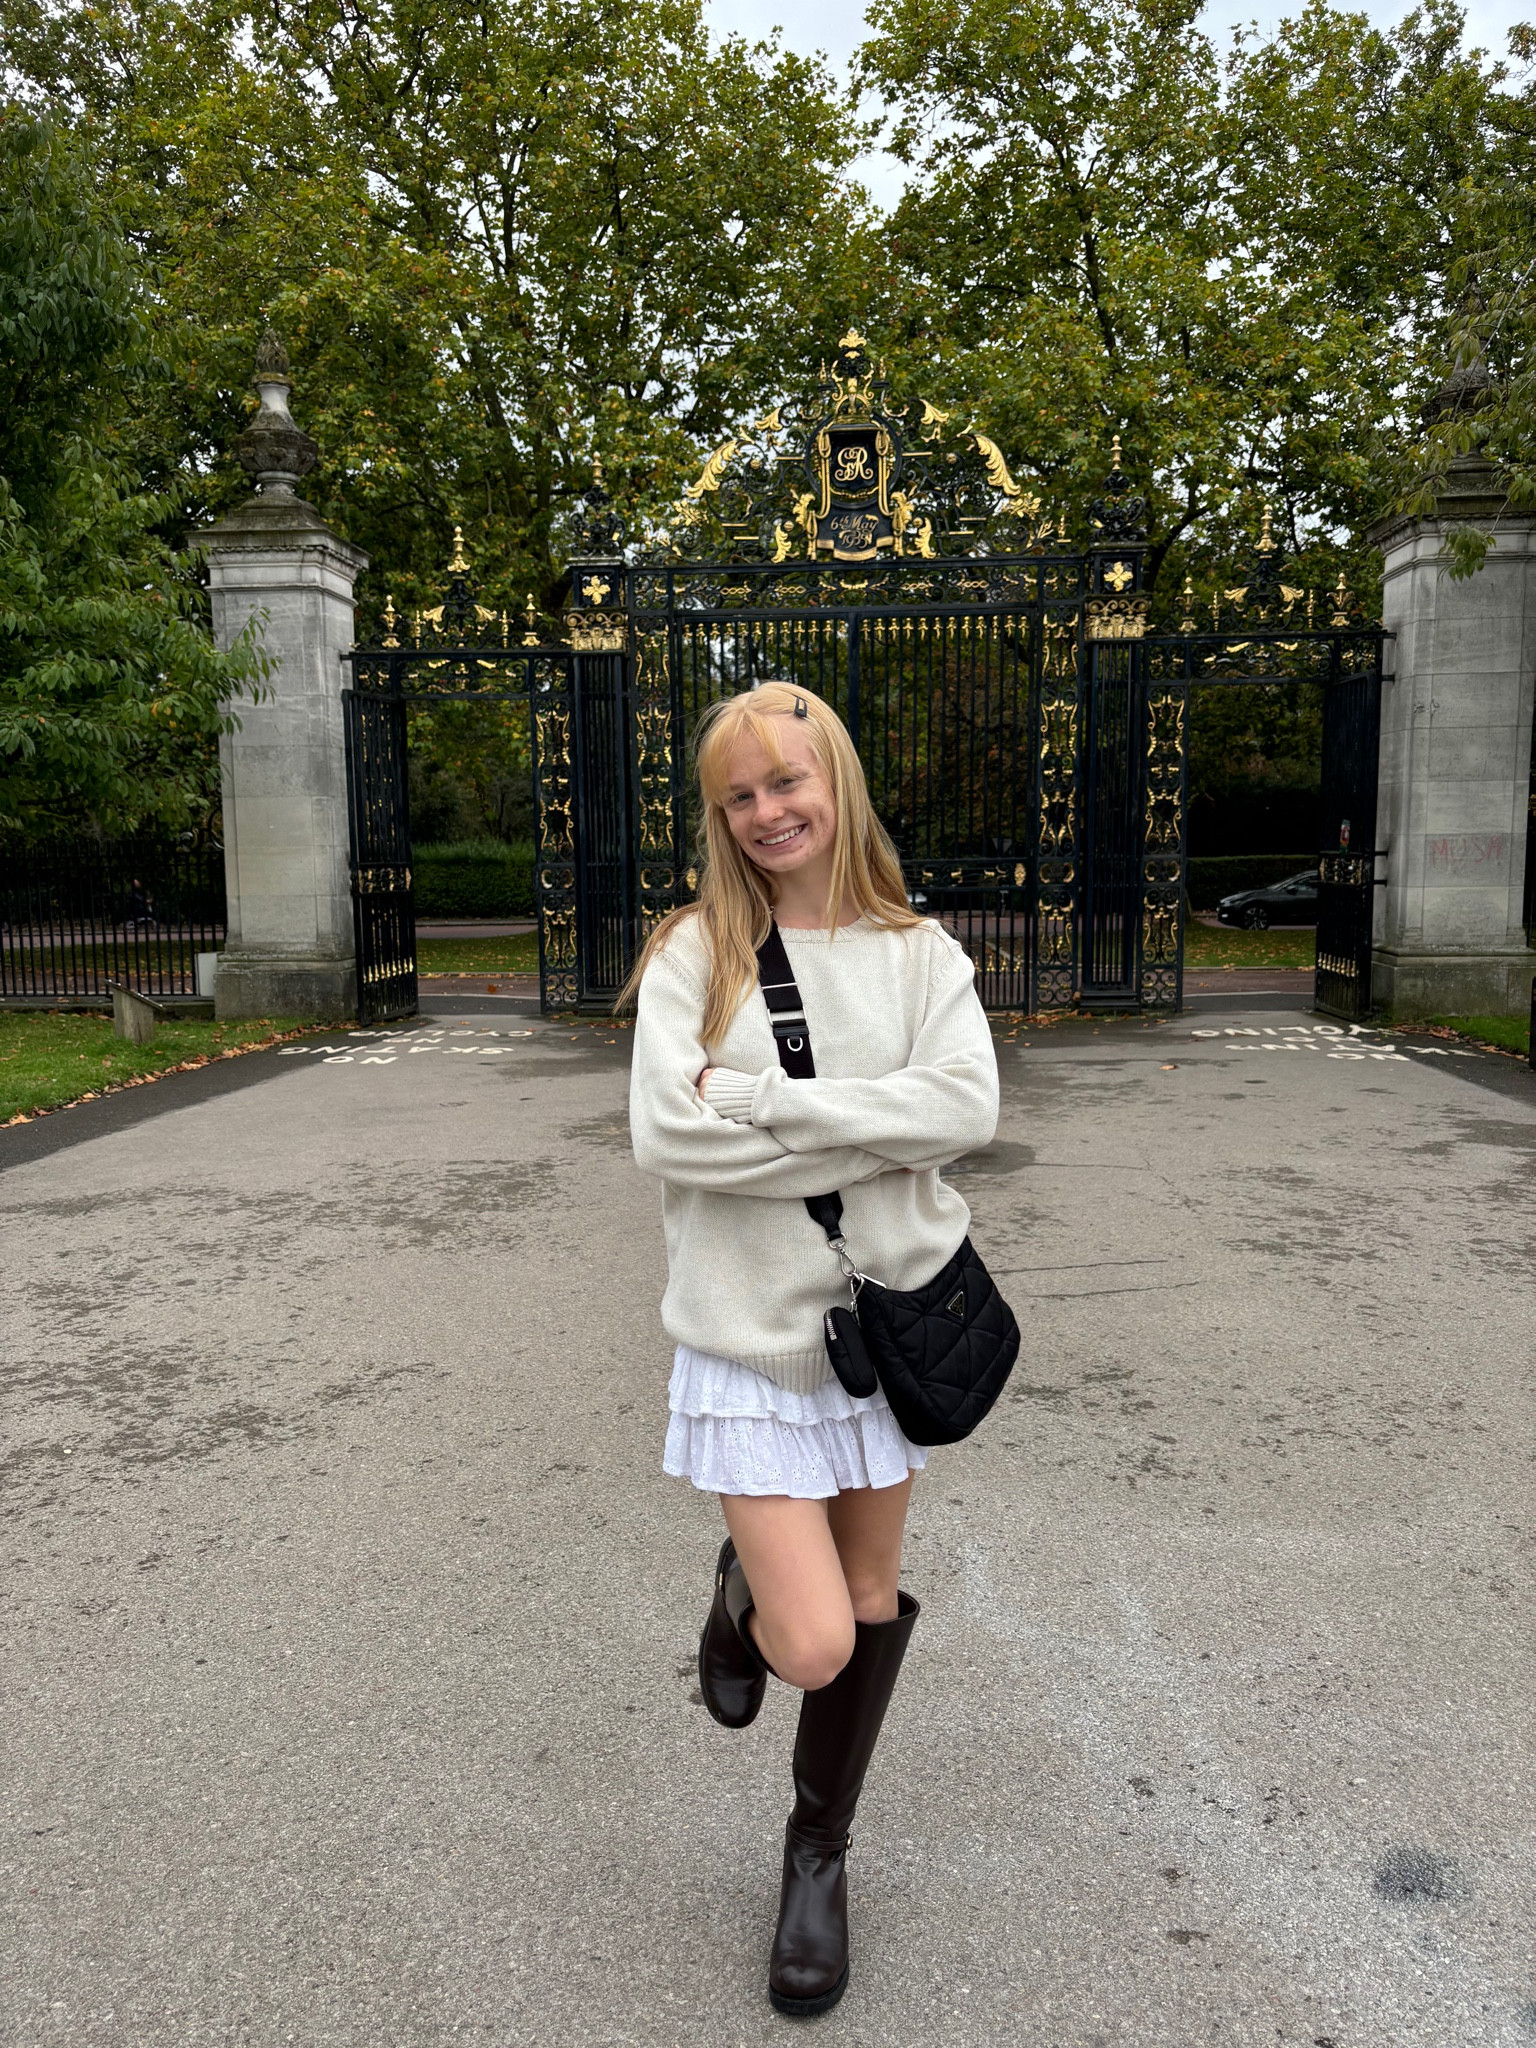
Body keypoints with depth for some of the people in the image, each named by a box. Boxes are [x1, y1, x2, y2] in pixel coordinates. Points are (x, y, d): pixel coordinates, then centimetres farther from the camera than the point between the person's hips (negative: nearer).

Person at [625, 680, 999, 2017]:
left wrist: (766, 1103, -21)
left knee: (870, 1611, 16)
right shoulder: (695, 953, -6)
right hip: (753, 1330, -2)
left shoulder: (917, 953, -1)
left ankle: (821, 1852, 43)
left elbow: (968, 1104, -16)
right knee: (812, 1646, -7)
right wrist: (870, 1136, -18)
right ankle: (741, 1597, 31)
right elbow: (665, 1133, -18)